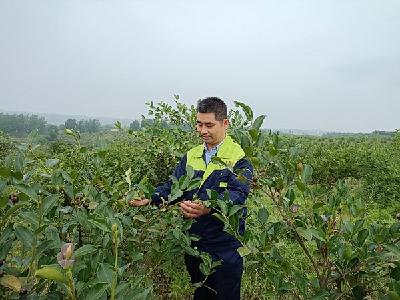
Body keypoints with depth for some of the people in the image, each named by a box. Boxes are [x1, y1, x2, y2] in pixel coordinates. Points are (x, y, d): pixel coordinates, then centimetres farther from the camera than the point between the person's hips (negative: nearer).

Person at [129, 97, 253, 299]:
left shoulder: (239, 159, -11)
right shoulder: (191, 156, 5)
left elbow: (237, 194, -25)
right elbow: (173, 186, 1)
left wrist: (208, 207, -44)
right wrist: (150, 199, -19)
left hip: (225, 246, -4)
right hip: (194, 243, 5)